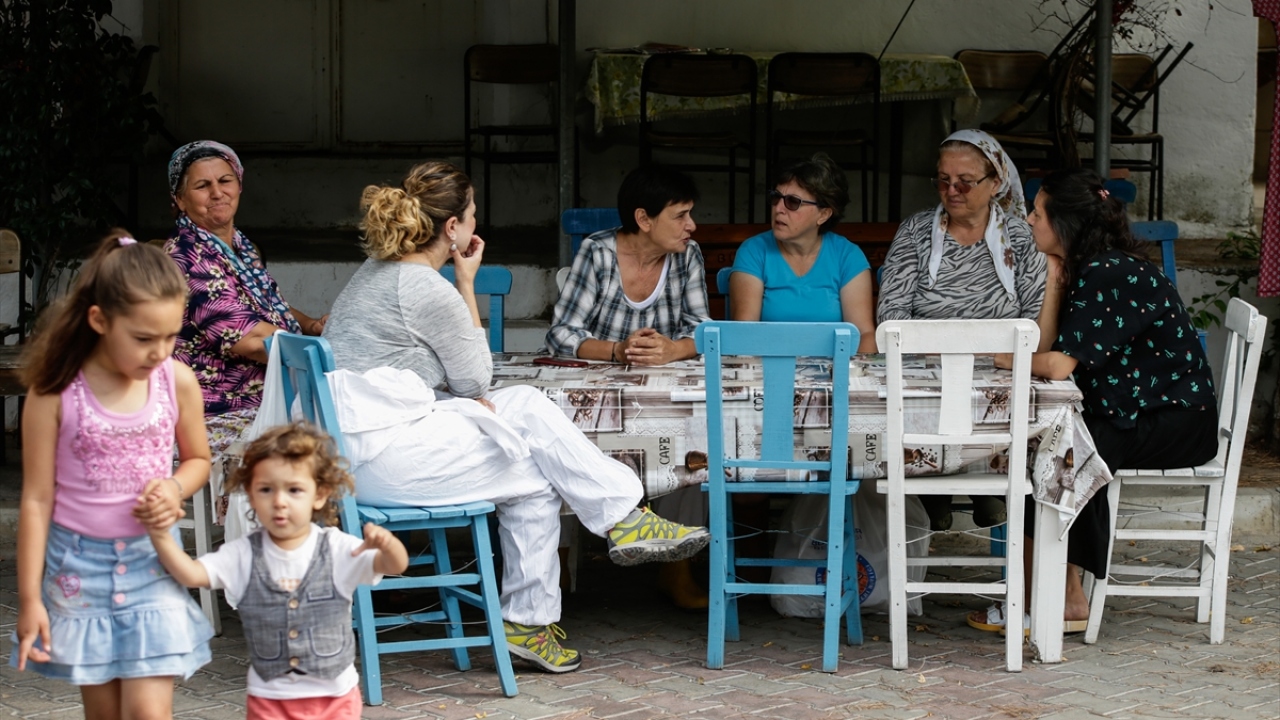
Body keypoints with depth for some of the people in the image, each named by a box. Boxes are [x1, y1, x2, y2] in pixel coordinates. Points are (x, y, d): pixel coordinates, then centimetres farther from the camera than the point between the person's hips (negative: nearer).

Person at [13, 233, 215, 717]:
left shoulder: (177, 381, -6)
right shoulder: (55, 392, -13)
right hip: (79, 564, -1)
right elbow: (37, 499, -7)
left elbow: (198, 459, 12)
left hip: (152, 562, 1)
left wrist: (174, 488, -12)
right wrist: (29, 599, -7)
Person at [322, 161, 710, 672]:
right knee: (533, 481, 1)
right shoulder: (427, 288, -16)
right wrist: (467, 283, 1)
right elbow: (475, 379, -3)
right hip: (388, 455, -10)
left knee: (527, 404, 10)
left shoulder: (374, 273, 16)